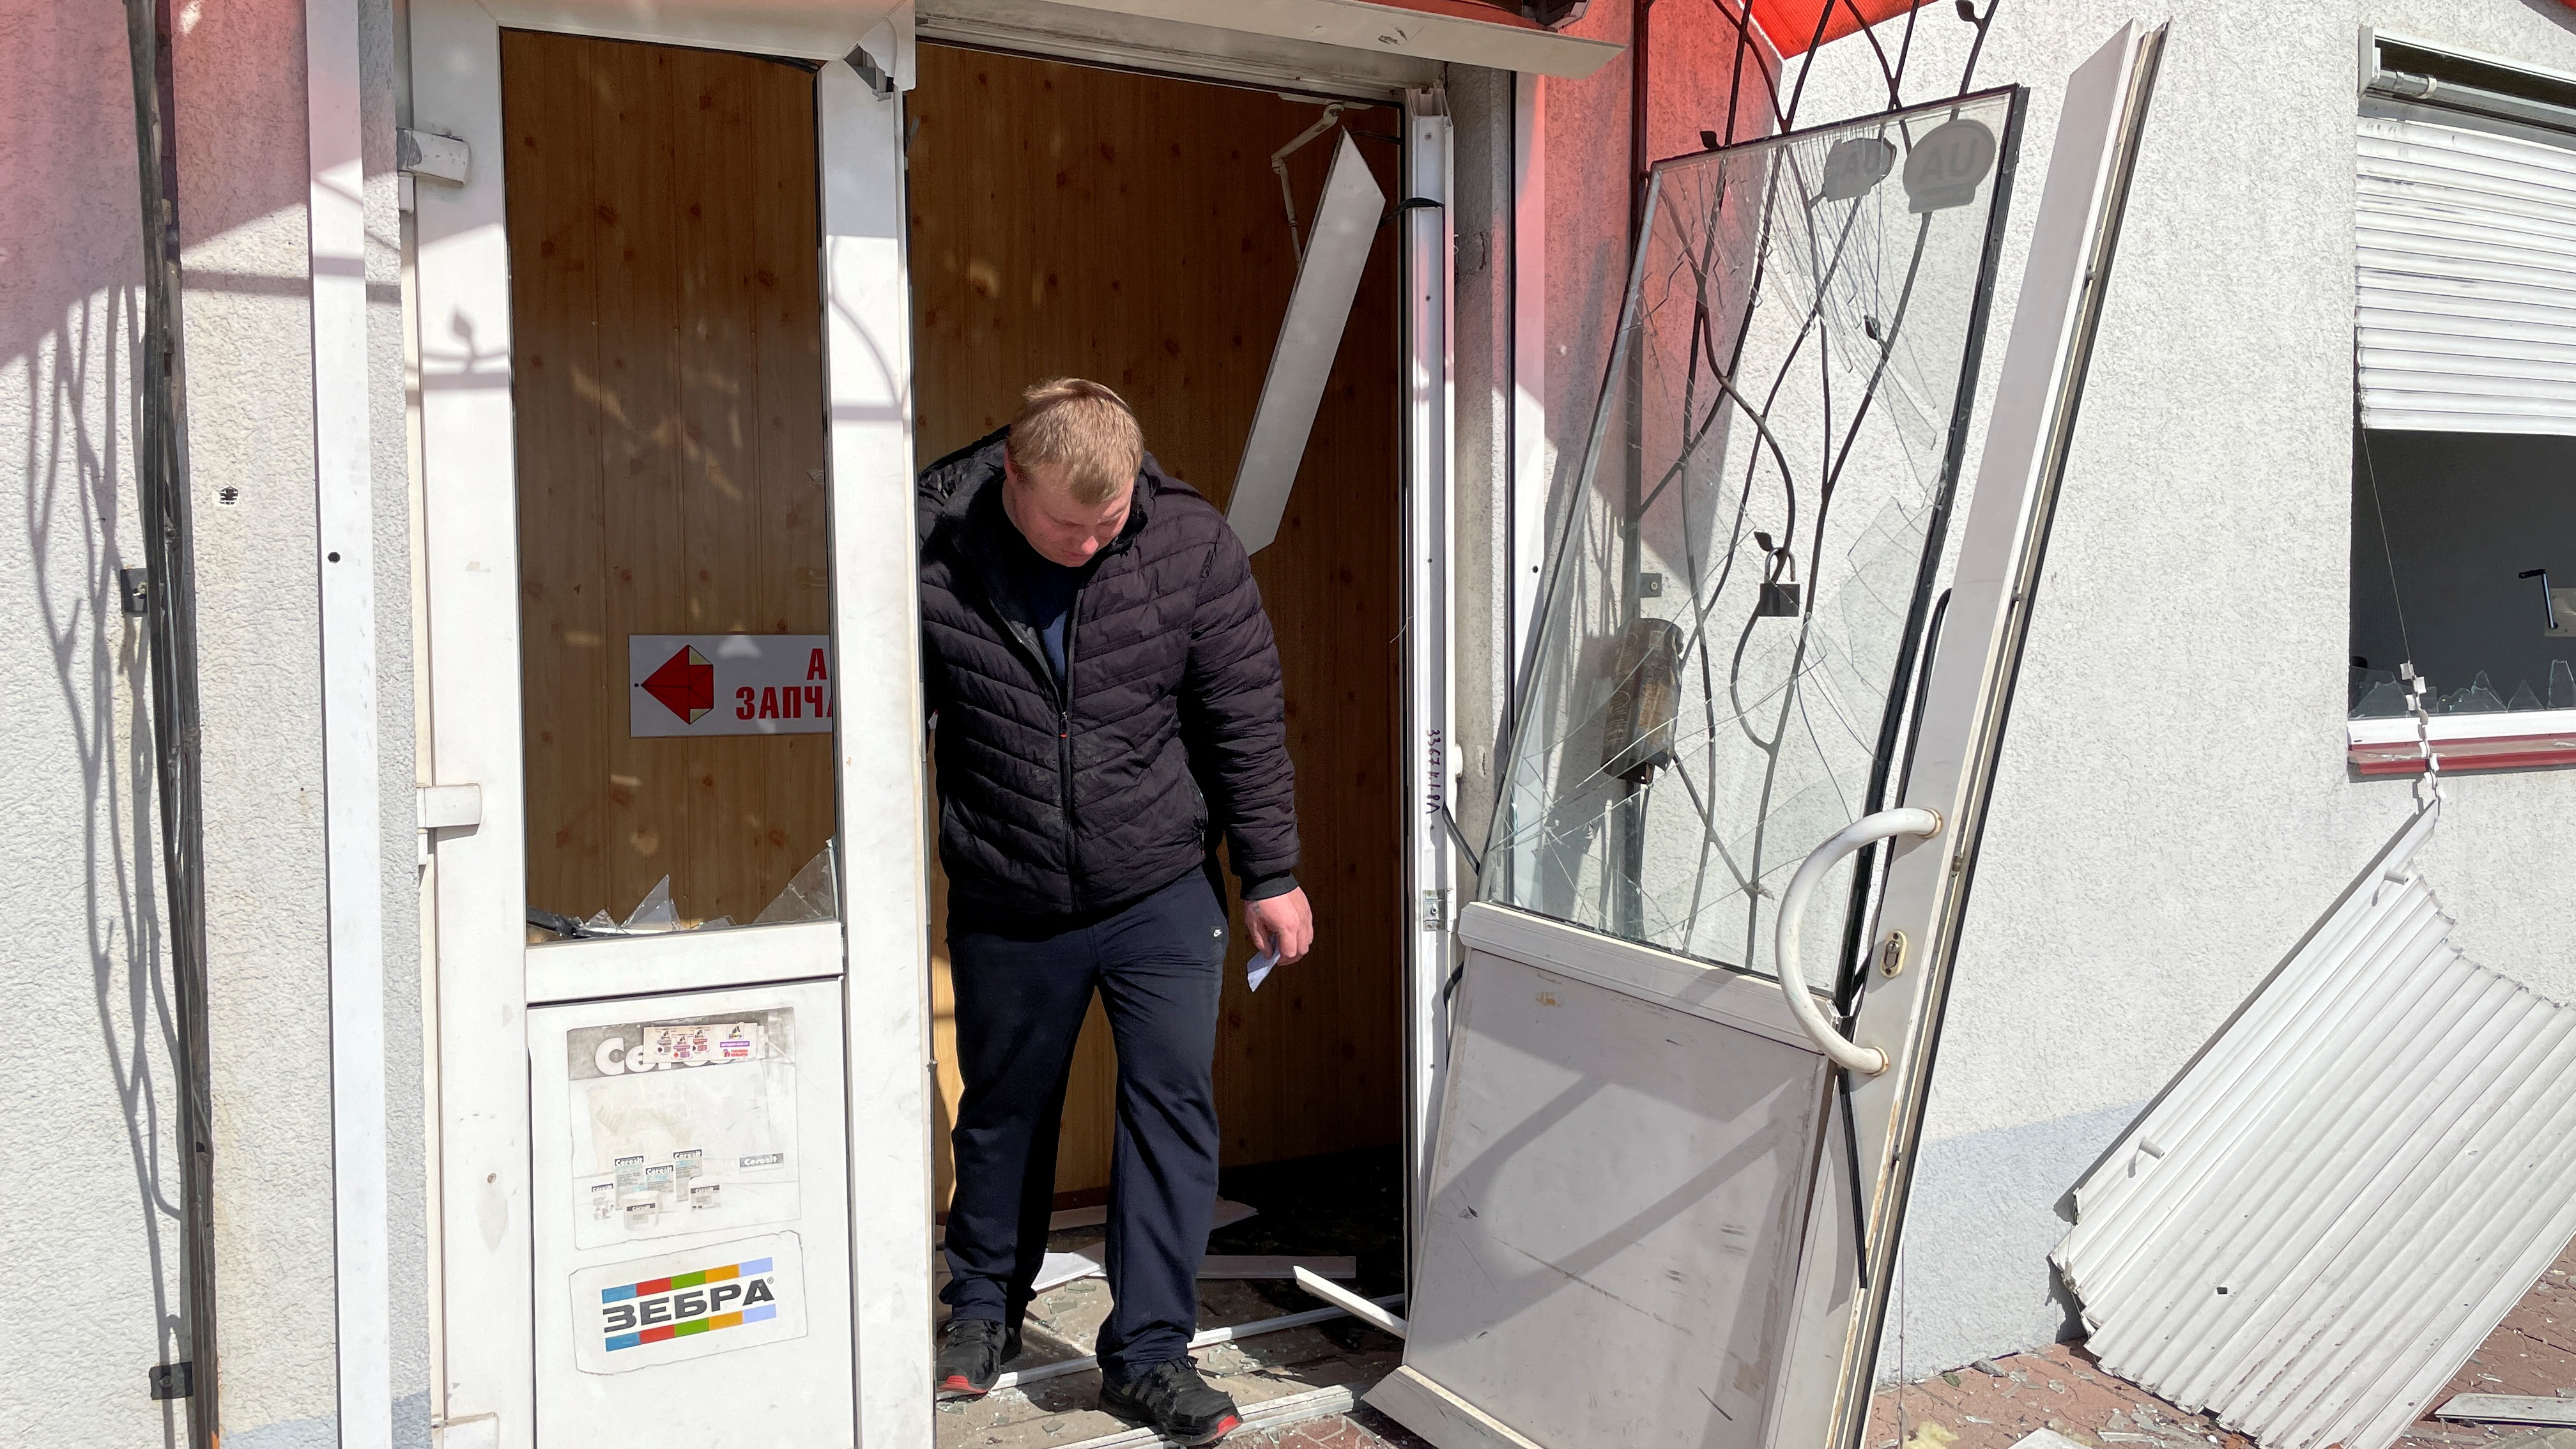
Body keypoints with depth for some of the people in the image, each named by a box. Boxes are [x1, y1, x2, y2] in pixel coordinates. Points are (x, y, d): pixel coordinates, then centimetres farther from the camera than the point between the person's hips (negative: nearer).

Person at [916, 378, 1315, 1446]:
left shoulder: (1190, 543, -12)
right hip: (1005, 906, 0)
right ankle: (983, 1307, 39)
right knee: (1002, 1109, 16)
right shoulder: (932, 554, -15)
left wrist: (1270, 874, -1)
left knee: (1171, 1105, 0)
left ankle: (1148, 1354, 15)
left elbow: (1245, 715, -4)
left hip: (1161, 889, 0)